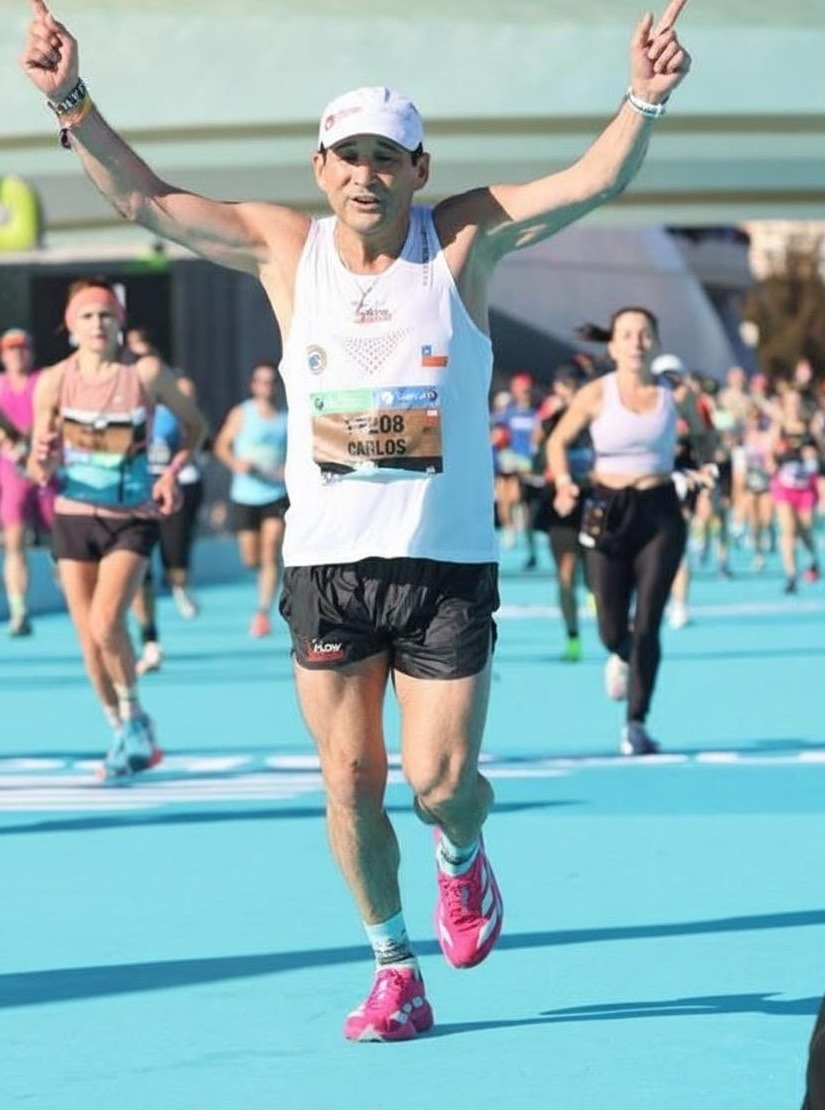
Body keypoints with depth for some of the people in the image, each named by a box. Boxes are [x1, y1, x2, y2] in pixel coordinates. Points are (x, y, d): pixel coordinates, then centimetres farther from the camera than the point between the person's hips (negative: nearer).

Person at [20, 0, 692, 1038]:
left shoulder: (461, 239, -4)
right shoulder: (284, 247, 1)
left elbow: (593, 181, -13)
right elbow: (146, 198, 0)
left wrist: (643, 103, -31)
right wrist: (73, 103, -13)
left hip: (447, 563, -2)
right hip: (324, 561, 2)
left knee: (440, 782, -3)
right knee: (350, 779, 3)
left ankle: (462, 857, 33)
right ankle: (394, 970, 21)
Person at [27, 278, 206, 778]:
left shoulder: (147, 373, -9)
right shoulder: (54, 381, -5)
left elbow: (195, 424, 7)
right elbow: (39, 470, -1)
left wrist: (173, 474, -7)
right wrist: (41, 462, -25)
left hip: (132, 519, -2)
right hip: (74, 518, 2)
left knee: (106, 625, -20)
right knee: (90, 642, 6)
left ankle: (134, 716, 4)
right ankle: (128, 736, 25)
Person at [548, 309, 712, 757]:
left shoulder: (675, 394, 0)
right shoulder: (596, 395, -5)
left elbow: (700, 434, 20)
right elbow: (558, 440, 5)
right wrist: (563, 482, -12)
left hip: (660, 513, 0)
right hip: (609, 513, 0)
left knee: (648, 623, -8)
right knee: (612, 629, 4)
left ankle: (636, 725, 0)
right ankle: (622, 657, 43)